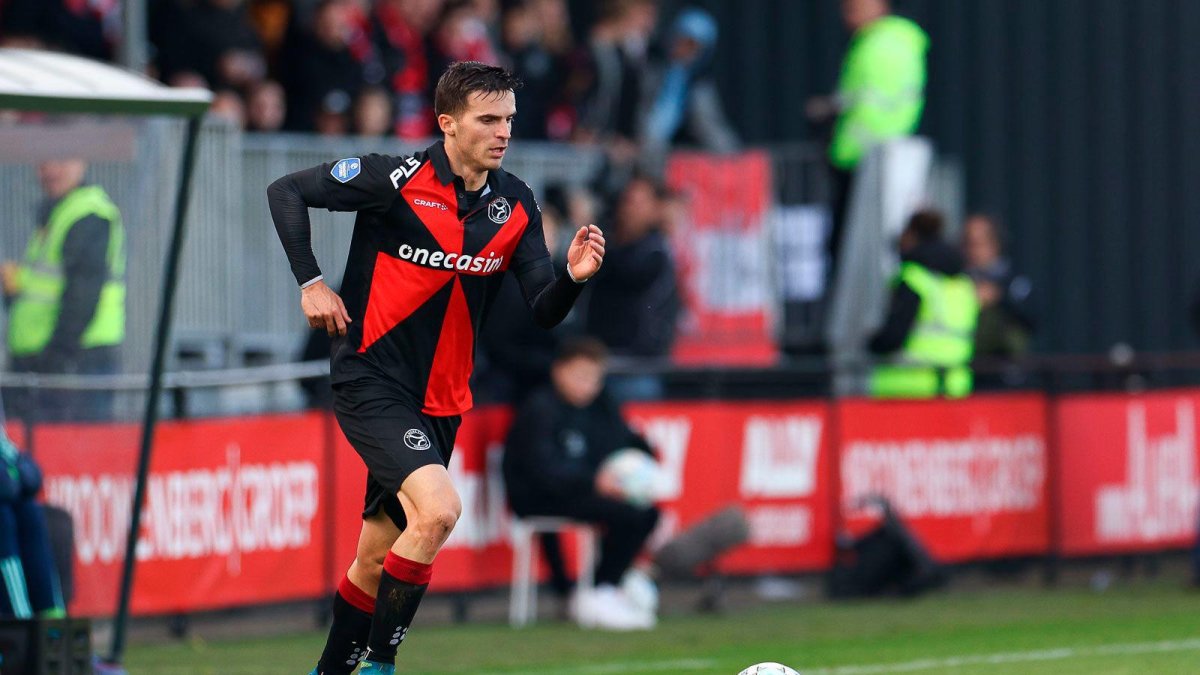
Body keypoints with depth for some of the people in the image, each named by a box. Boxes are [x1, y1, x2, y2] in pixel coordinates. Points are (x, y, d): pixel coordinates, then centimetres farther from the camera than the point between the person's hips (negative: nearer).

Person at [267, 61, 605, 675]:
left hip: (439, 403, 6)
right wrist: (310, 284, -9)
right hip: (371, 385, -6)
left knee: (376, 560, 13)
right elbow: (286, 191, -4)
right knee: (438, 509, -26)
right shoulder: (398, 180, -13)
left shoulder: (515, 204, 2)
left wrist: (573, 276, -19)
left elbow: (543, 312, 2)